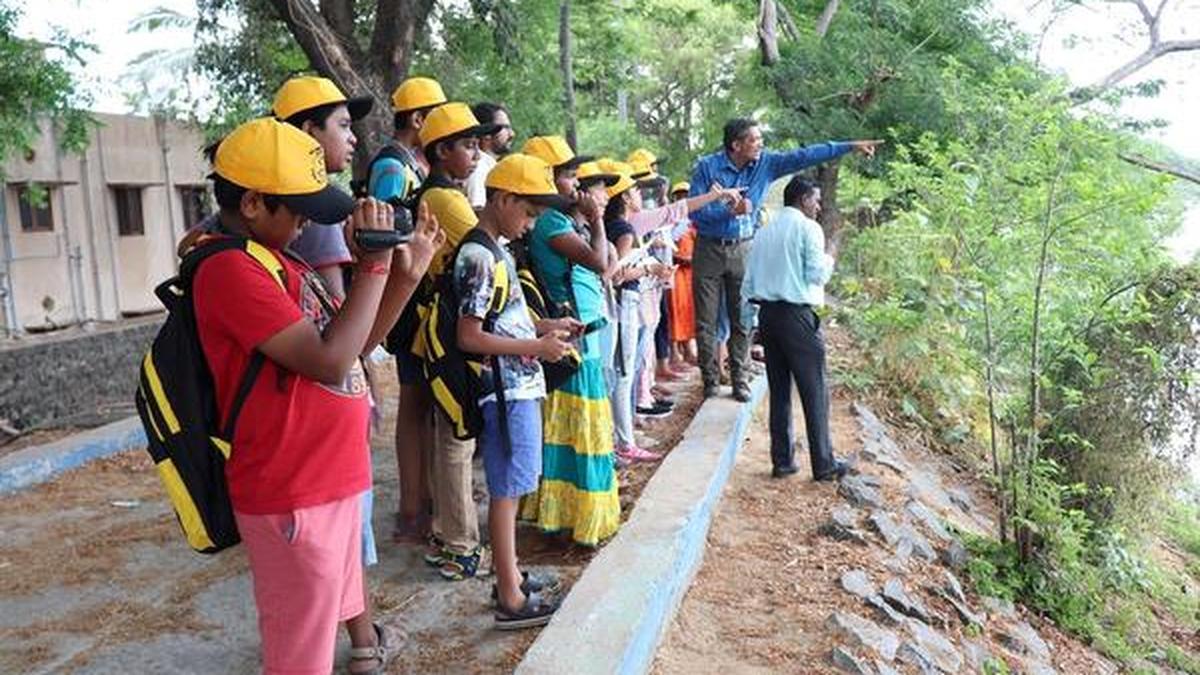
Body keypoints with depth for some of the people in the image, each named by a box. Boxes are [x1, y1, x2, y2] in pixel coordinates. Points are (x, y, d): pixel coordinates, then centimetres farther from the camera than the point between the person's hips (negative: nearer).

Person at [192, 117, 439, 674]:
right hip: (292, 498, -9)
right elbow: (330, 361, -25)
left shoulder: (276, 258, 11)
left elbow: (352, 344, 14)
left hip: (331, 481, 9)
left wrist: (406, 274, 3)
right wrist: (374, 264, -18)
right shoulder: (230, 270, -19)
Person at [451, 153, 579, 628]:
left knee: (510, 488, 16)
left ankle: (510, 577, 29)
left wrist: (544, 326, 10)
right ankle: (511, 601, 9)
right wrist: (537, 348, -17)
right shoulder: (479, 258, -17)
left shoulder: (496, 251, 14)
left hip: (519, 387, 10)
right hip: (504, 391, -10)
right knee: (507, 491, -1)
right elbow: (469, 337, -20)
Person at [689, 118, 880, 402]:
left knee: (741, 321, 5)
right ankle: (710, 380, 13)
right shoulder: (707, 167, -10)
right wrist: (730, 211, -25)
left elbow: (805, 155, -4)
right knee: (706, 322, 2)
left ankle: (740, 380, 14)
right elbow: (695, 211, -14)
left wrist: (850, 146, -7)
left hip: (743, 250, 2)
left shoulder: (765, 163, -1)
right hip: (709, 250, -2)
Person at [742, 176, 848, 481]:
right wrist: (829, 260, 8)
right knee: (814, 392, 1)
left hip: (767, 314, 7)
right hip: (797, 316, -6)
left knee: (779, 390, 11)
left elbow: (748, 284, 10)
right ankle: (824, 465, 6)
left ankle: (782, 461, 14)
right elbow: (817, 275, -11)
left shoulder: (764, 231, 14)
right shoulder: (807, 228, -5)